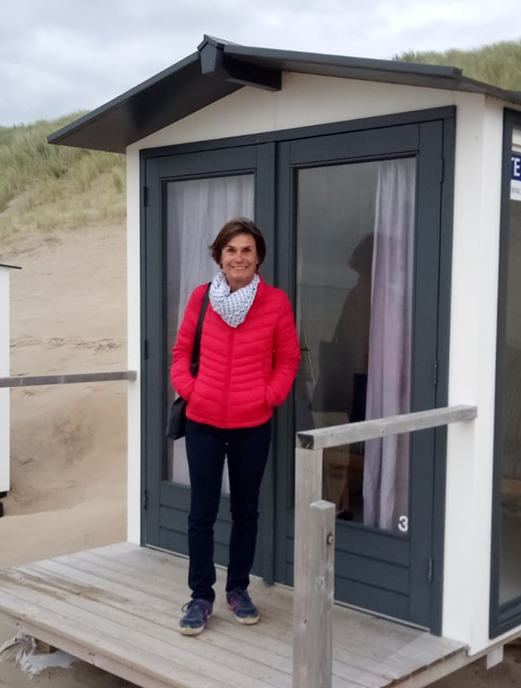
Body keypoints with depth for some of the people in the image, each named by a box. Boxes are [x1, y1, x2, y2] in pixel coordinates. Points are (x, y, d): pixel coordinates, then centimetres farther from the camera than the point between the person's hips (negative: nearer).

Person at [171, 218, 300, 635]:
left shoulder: (276, 302, -5)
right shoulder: (201, 297, 0)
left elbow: (288, 358, 3)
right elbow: (182, 350, 10)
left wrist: (270, 395, -8)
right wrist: (187, 387, -3)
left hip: (253, 425, -1)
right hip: (203, 423, 1)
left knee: (245, 510, 13)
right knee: (202, 512, 5)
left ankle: (238, 589, 31)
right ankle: (201, 596, 18)